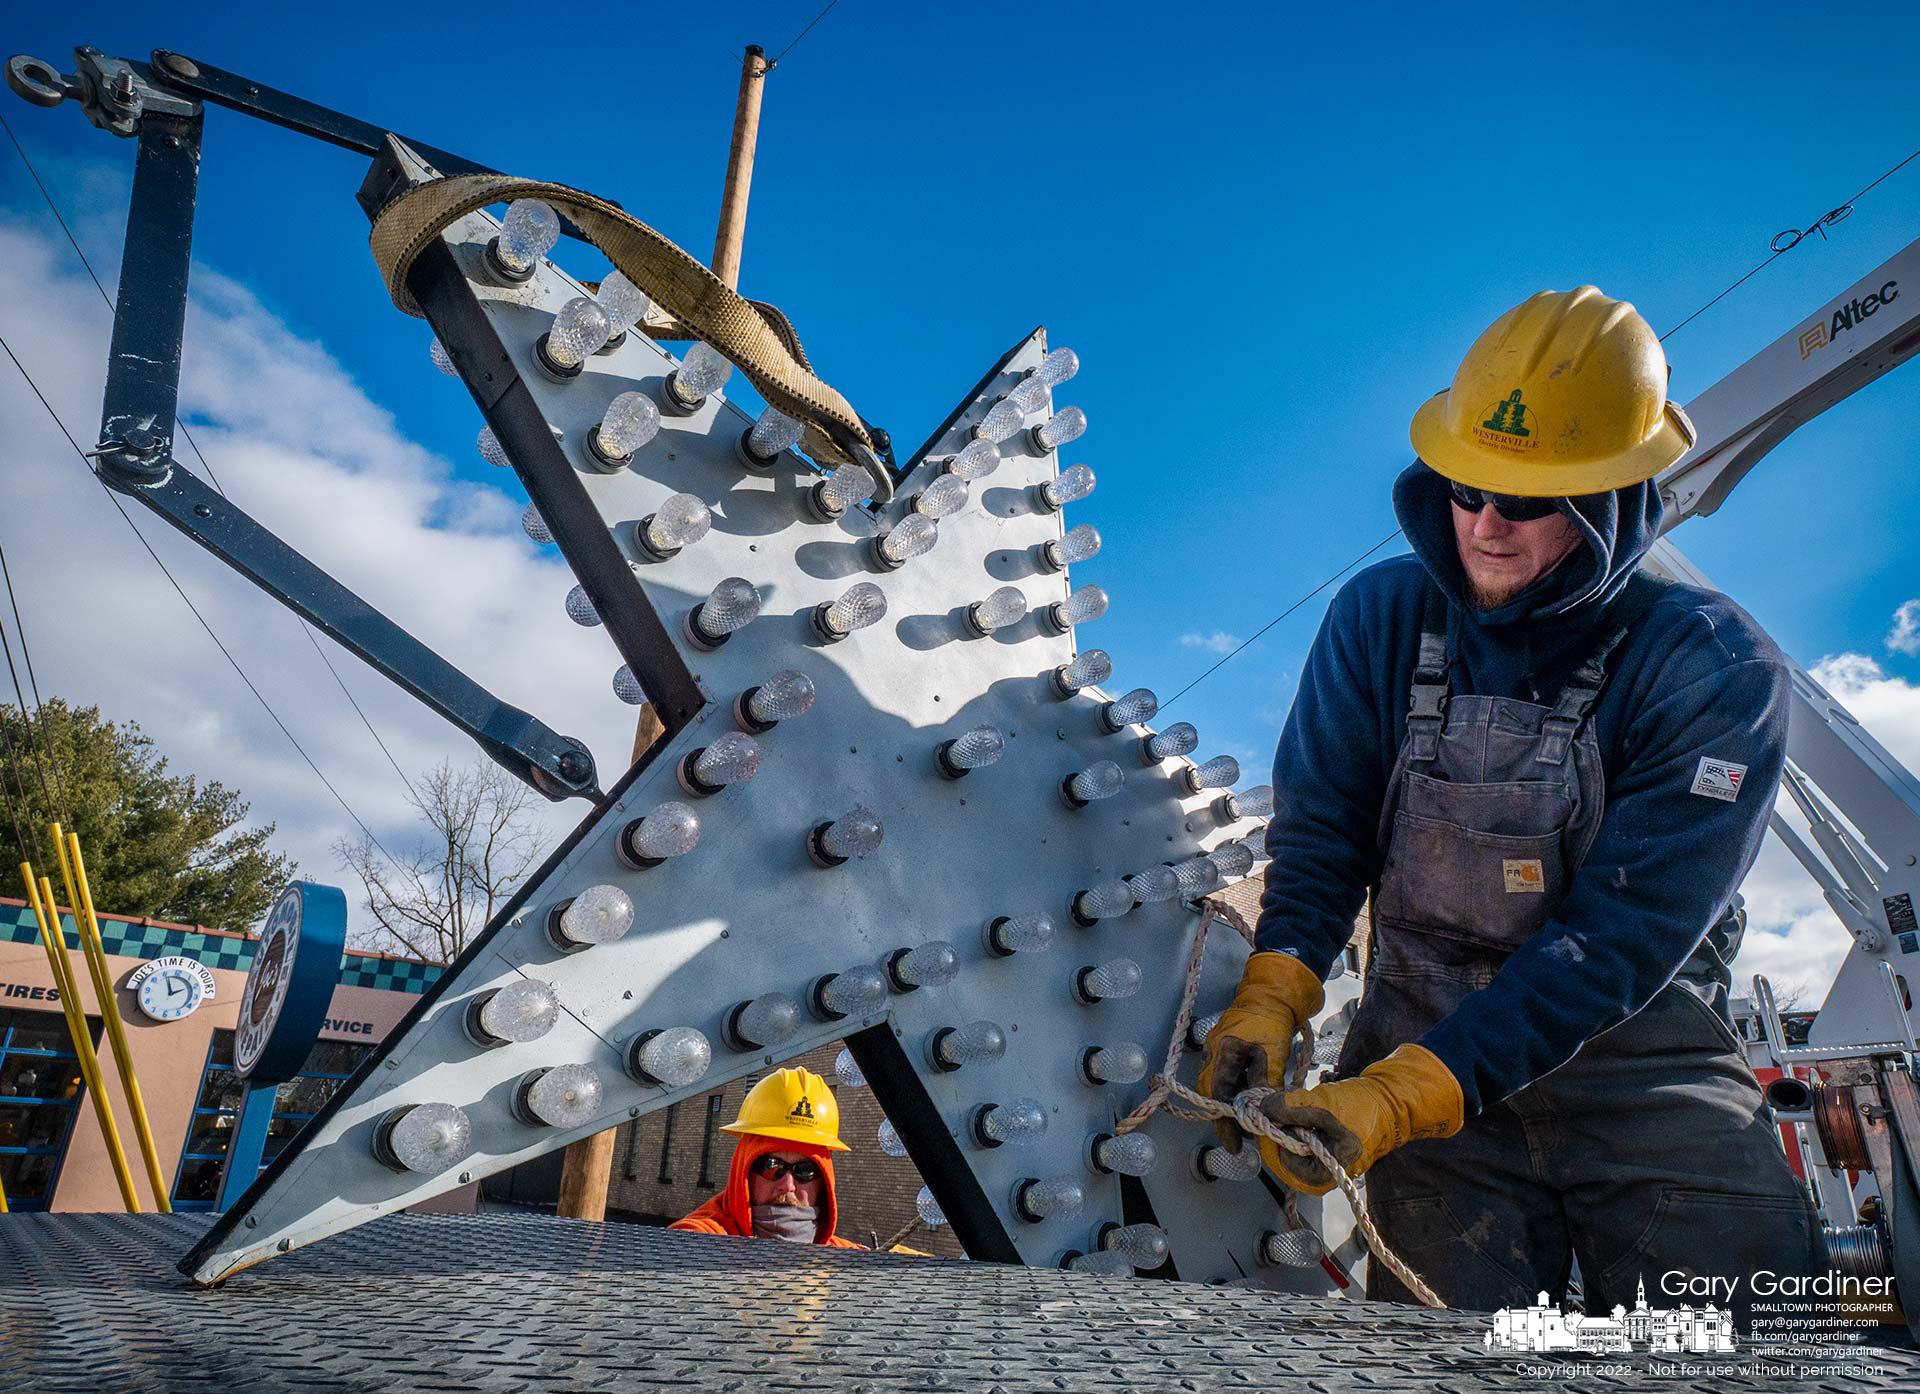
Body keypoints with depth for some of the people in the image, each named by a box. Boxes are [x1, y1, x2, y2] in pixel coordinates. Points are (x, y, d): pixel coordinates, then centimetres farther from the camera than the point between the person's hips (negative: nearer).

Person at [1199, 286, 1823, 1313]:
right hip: (1421, 1045, 1)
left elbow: (1619, 937, -20)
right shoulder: (1379, 619, -5)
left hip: (1649, 1074, 0)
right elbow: (1321, 832, -3)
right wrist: (1266, 1003, -20)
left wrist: (1398, 1096, -28)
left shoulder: (1717, 671, -14)